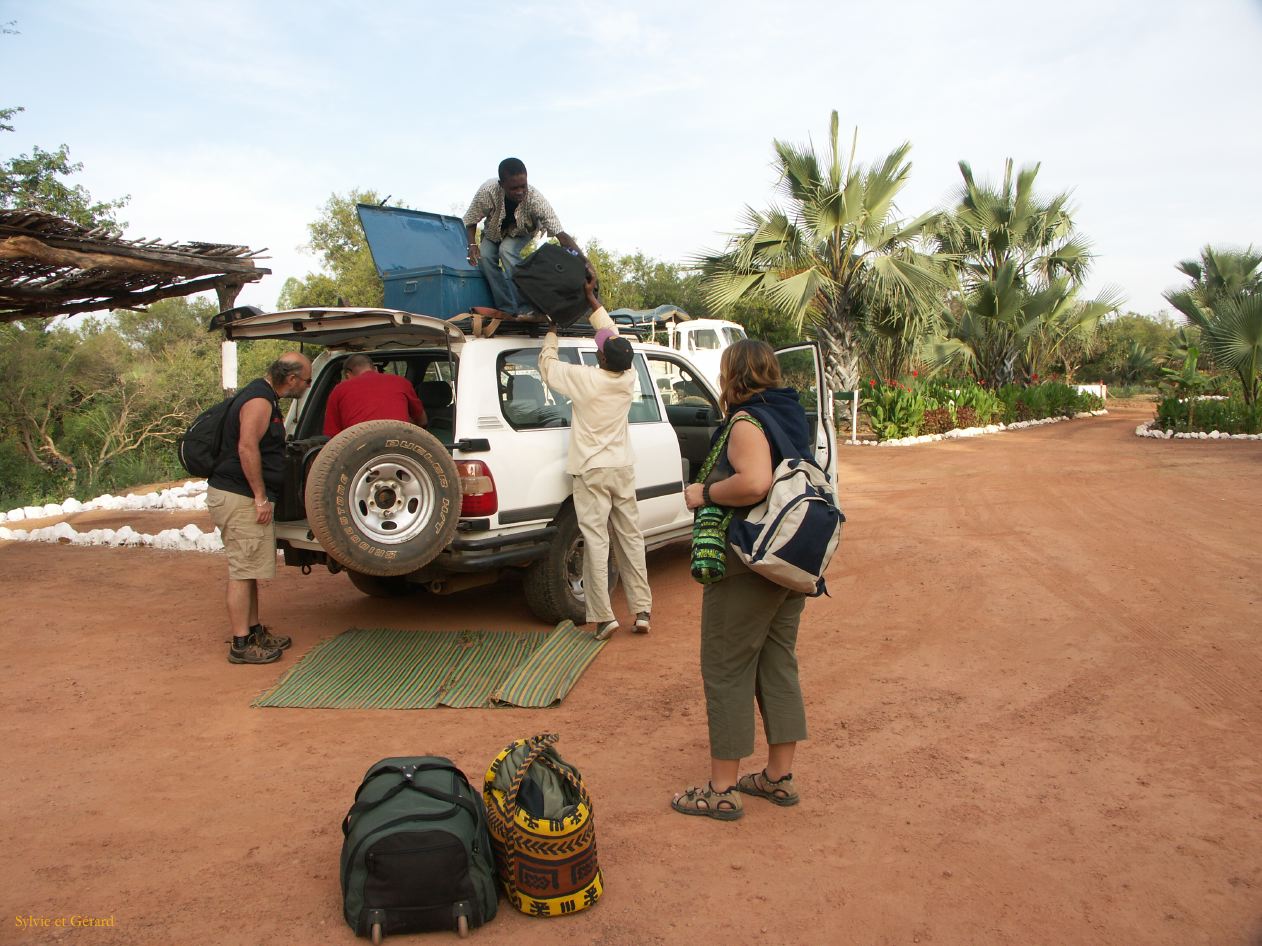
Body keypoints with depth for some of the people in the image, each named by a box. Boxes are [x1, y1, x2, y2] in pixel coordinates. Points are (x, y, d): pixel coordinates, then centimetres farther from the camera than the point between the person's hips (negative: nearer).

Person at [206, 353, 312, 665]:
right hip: (239, 498, -10)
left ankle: (253, 630, 26)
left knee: (249, 569, 16)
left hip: (246, 498, 10)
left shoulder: (264, 397, 17)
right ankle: (241, 644, -1)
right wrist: (261, 497, -22)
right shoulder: (259, 400, -16)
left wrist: (261, 497, 25)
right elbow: (247, 447, -24)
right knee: (243, 571, -6)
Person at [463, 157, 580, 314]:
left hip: (521, 232, -2)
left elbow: (561, 235, -43)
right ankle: (508, 309, -17)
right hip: (493, 231, 2)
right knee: (484, 256, -24)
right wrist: (472, 244, -34)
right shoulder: (488, 191, -36)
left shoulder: (536, 199, -39)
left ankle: (525, 309, -26)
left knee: (507, 250, -31)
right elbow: (470, 221, -17)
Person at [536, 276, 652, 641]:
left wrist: (552, 330, 17)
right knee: (630, 538, 9)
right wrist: (592, 299, 20)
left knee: (596, 541, -3)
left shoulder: (586, 379, -14)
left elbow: (547, 363, 2)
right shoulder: (628, 379, -1)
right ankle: (642, 610, 12)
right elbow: (613, 334, 13)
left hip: (592, 472, -5)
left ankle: (603, 616, -4)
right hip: (623, 469, 5)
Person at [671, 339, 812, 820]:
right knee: (778, 665, 16)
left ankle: (722, 790, 11)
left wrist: (705, 492, -19)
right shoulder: (793, 416, 11)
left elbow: (754, 483, -34)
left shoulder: (746, 422, -17)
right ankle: (779, 776, 26)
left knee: (726, 672, 2)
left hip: (747, 565, -9)